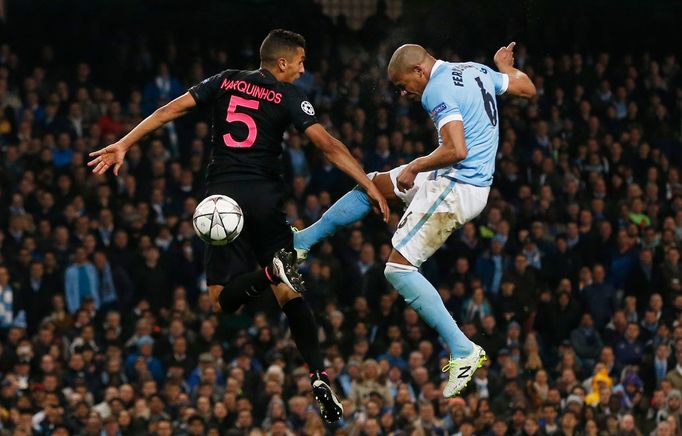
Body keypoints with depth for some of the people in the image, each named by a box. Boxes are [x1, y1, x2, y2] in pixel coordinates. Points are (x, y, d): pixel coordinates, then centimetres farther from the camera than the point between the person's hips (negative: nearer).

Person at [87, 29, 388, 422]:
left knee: (224, 298, 2)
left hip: (222, 195, 1)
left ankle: (271, 272, -30)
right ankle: (319, 375, -9)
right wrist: (369, 185, -6)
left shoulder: (225, 82, 12)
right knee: (289, 295, 6)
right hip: (265, 197, -1)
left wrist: (123, 145, 10)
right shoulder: (288, 96, 3)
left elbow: (172, 109, 7)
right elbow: (327, 144, -7)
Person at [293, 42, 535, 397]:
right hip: (475, 182, 10)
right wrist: (504, 65, 39)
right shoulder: (476, 71, 7)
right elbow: (528, 88, 19)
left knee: (399, 268, -8)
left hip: (454, 188, -10)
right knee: (372, 185, 21)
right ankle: (300, 241, 35)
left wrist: (415, 167, -15)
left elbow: (456, 150, -30)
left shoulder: (438, 91, -20)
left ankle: (462, 351, -10)